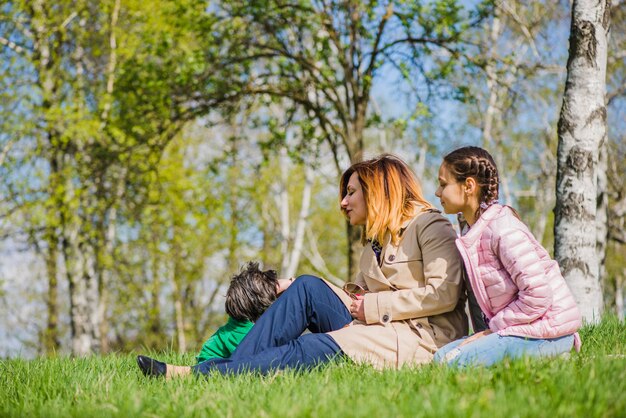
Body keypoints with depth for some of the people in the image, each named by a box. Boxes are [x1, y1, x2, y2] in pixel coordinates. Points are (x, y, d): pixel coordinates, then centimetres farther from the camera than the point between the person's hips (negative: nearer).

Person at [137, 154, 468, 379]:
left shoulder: (431, 227, -3)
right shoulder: (376, 240, 23)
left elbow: (443, 294, -16)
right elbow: (360, 294, 12)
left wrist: (373, 306, -14)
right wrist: (289, 293, 3)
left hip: (421, 337, -8)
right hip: (375, 328, 8)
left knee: (315, 348, -26)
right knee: (308, 287, -12)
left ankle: (197, 374, -31)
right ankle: (235, 366, -25)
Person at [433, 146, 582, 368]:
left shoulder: (504, 231, -18)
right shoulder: (473, 233, 11)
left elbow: (537, 296, -22)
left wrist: (493, 328, -14)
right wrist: (489, 330, 0)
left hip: (546, 332, -9)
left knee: (454, 361, -21)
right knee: (442, 356, -1)